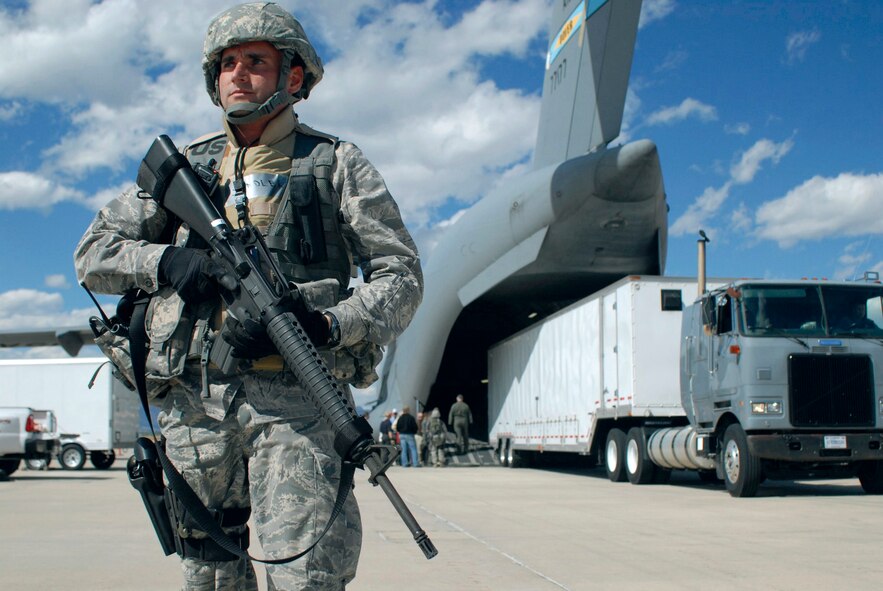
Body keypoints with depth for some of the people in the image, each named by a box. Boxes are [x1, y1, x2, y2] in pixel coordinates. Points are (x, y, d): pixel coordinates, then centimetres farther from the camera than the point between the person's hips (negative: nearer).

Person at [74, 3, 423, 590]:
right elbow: (93, 255, 17)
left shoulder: (334, 162, 9)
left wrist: (325, 325, -14)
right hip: (194, 402, 4)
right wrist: (165, 261, -5)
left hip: (295, 399, -3)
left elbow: (401, 276, 4)